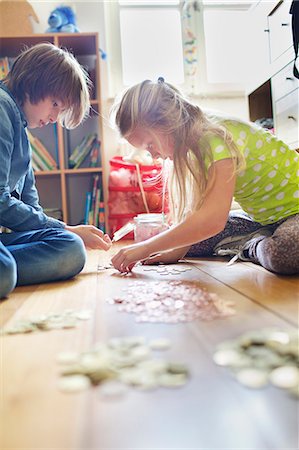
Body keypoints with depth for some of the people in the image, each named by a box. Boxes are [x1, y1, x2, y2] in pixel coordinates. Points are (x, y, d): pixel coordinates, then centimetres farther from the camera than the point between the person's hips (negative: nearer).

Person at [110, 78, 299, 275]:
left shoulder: (219, 137, -28)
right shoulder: (196, 142, -1)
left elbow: (212, 220, -39)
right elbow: (199, 207, 3)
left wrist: (146, 247, -32)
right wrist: (178, 250, -6)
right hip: (262, 218, 8)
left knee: (282, 254, -40)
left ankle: (253, 248, -9)